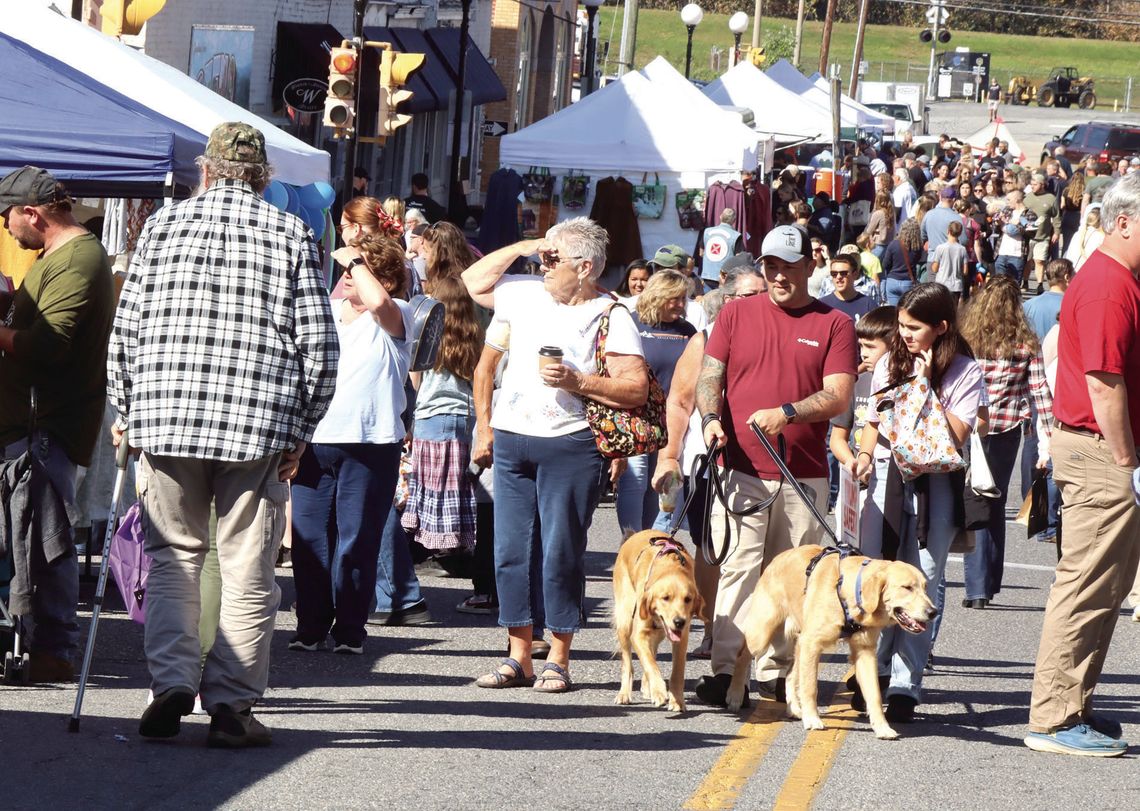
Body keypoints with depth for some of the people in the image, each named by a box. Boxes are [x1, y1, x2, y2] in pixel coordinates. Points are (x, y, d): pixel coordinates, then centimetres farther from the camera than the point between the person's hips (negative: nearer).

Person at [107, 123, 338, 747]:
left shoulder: (165, 224, 5)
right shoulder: (291, 234, 4)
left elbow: (126, 328, 4)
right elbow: (319, 345, 0)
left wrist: (127, 410, 16)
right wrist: (299, 432, 8)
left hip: (166, 416, 1)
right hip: (261, 424, -1)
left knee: (173, 557, 13)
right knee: (247, 571, 5)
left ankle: (172, 683, -1)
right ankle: (231, 705, 3)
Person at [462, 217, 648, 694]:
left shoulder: (611, 317, -4)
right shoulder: (526, 296, 13)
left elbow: (636, 389, -9)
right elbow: (474, 281, 26)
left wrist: (577, 381, -18)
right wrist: (522, 248, 15)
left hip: (569, 445, -6)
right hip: (512, 440, 6)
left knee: (561, 555, -3)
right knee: (511, 551, 5)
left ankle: (558, 661, 4)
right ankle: (519, 658, 11)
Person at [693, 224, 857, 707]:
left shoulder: (834, 324, 6)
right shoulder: (736, 314, 11)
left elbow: (838, 396, -3)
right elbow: (709, 375, 7)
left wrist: (786, 413, -17)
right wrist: (711, 418, -13)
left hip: (805, 475, 1)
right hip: (740, 468, -1)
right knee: (737, 568, -10)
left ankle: (777, 670, 13)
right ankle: (724, 670, -15)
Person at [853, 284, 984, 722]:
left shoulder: (965, 373, 0)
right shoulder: (890, 363, 11)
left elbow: (955, 433, -9)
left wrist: (925, 387, -11)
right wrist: (865, 455, 0)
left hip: (934, 484, -3)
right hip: (886, 477, 3)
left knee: (921, 584, -4)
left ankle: (905, 686, -3)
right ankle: (871, 672, 11)